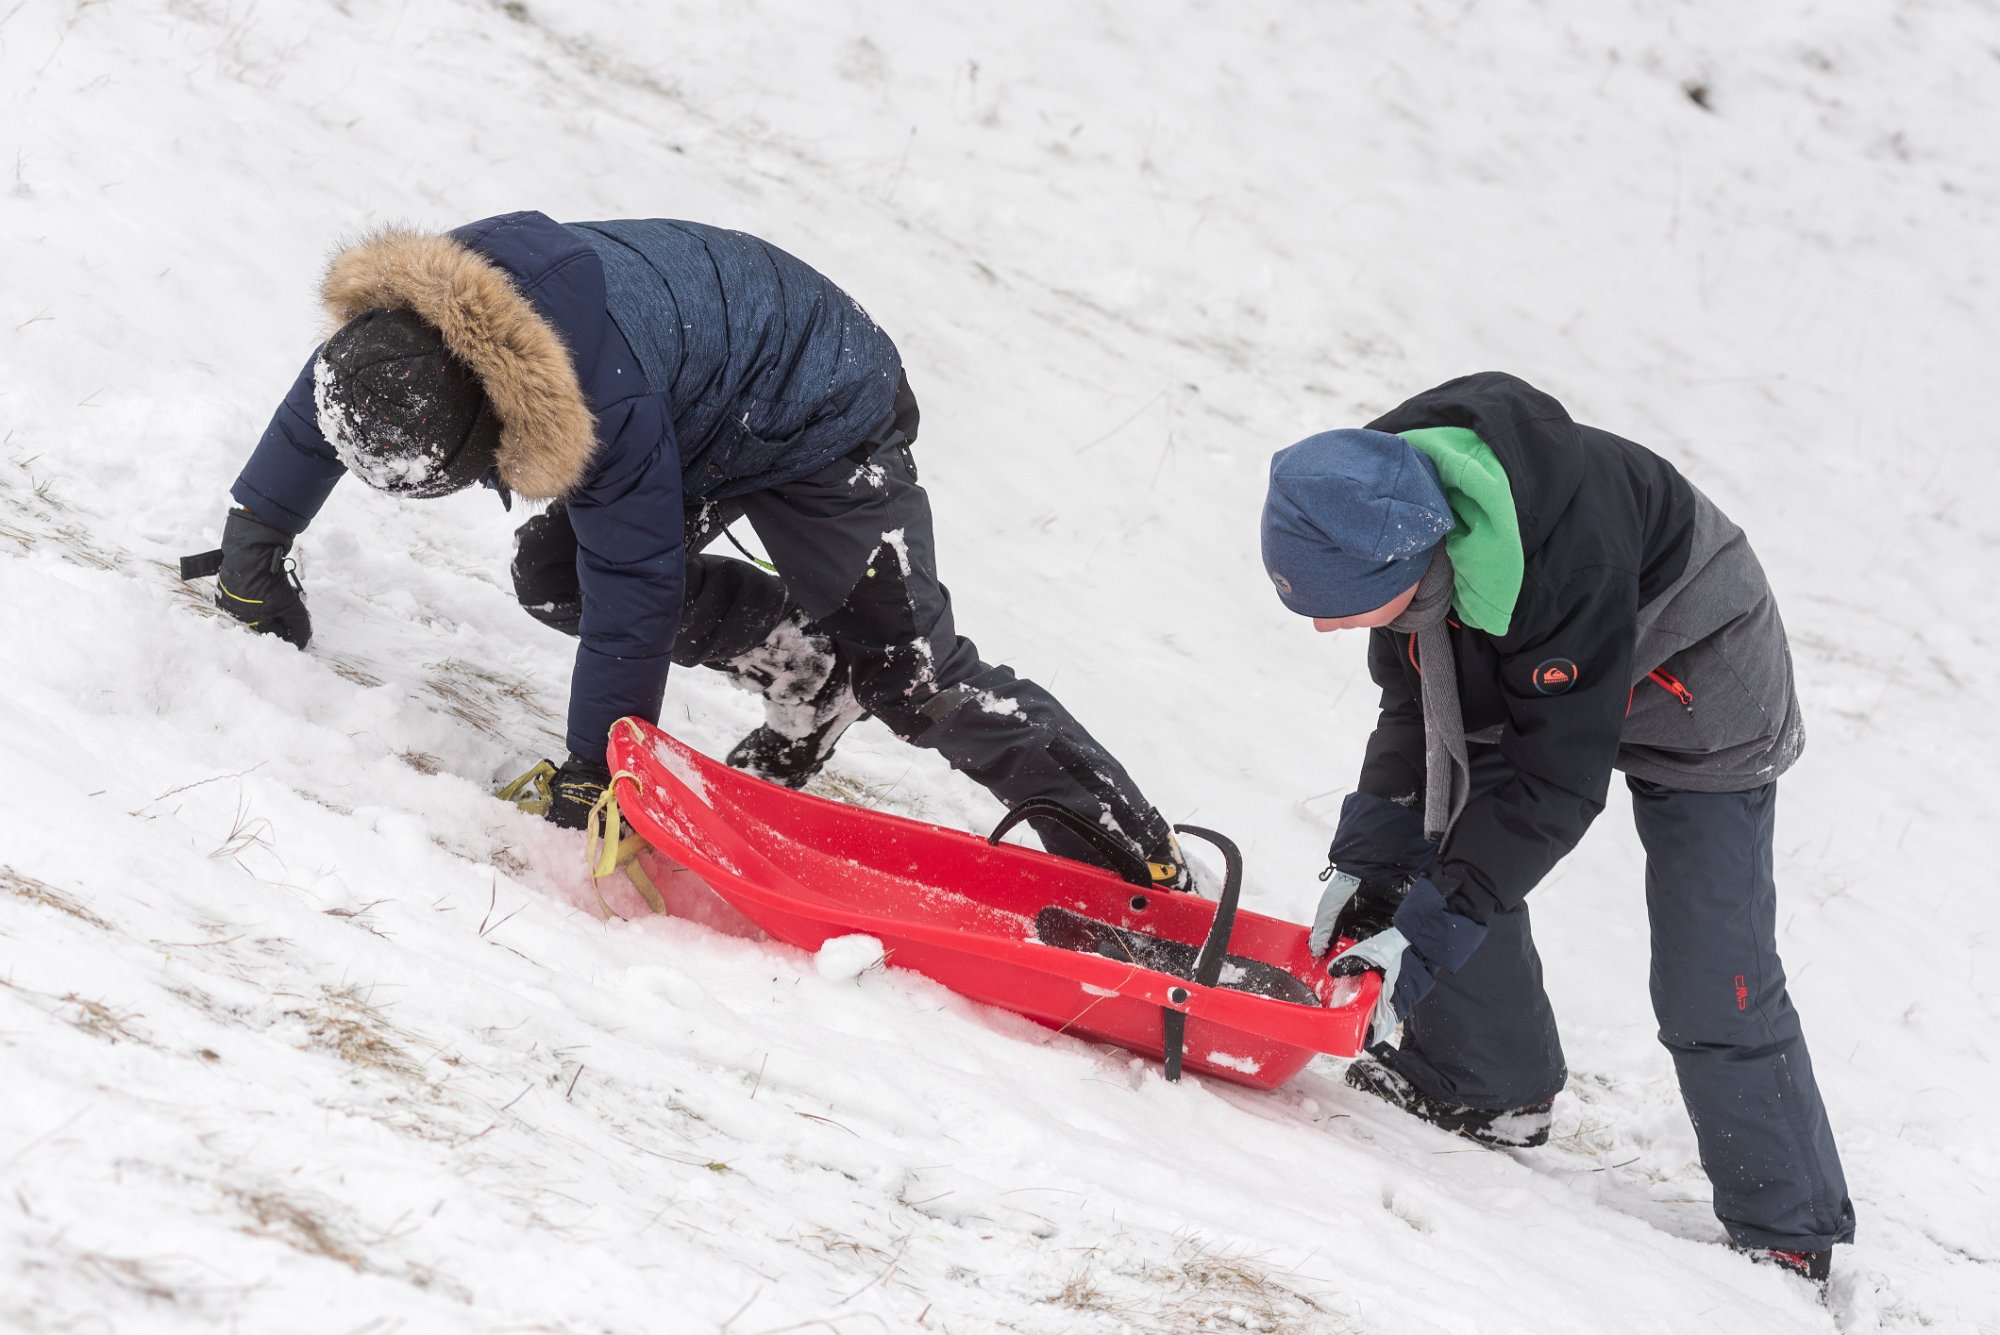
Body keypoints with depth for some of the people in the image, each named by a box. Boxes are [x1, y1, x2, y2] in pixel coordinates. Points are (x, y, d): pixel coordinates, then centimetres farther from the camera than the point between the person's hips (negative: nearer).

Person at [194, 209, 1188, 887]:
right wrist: (253, 550, 13)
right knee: (552, 578, -4)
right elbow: (322, 404, 3)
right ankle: (807, 678, 9)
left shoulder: (607, 404, -44)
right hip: (707, 418, 9)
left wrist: (594, 769, -24)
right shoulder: (390, 324, -21)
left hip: (825, 422, -8)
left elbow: (635, 597, -34)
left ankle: (1133, 856, -4)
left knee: (908, 671, -12)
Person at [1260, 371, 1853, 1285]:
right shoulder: (1379, 510, -21)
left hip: (1701, 695, -7)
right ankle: (1488, 1085, 15)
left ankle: (1788, 1235, 3)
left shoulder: (1567, 556, -44)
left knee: (1713, 988, -8)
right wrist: (1365, 859, -14)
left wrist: (1430, 931, -34)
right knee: (1446, 838, -3)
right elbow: (1414, 706, -6)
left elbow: (1556, 777, -35)